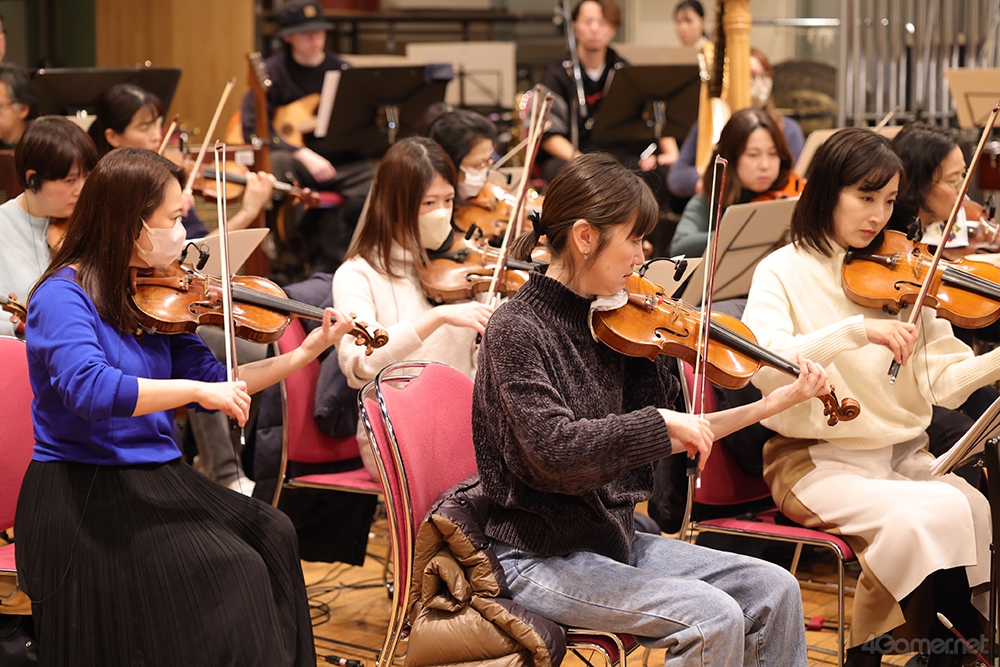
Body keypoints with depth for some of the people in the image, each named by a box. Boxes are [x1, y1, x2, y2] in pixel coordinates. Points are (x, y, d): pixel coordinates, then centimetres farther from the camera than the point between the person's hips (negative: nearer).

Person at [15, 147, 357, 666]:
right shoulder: (63, 297, -13)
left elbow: (212, 383, 10)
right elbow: (90, 389, -31)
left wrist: (306, 353, 4)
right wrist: (197, 390, -30)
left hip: (158, 478, 7)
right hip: (86, 492, -7)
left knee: (272, 535, -14)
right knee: (230, 572, -22)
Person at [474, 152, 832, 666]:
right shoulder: (517, 329, -15)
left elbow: (665, 441, 9)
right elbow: (554, 450, -28)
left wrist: (776, 402, 5)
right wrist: (661, 422, -27)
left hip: (612, 539, 8)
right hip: (542, 559, -8)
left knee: (773, 589, -3)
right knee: (713, 617, -24)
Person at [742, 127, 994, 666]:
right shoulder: (784, 272, -2)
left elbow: (942, 379, 1)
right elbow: (762, 365, -21)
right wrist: (856, 330, -31)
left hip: (904, 453, 5)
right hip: (816, 460, -5)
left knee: (978, 512, -24)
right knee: (937, 513, -29)